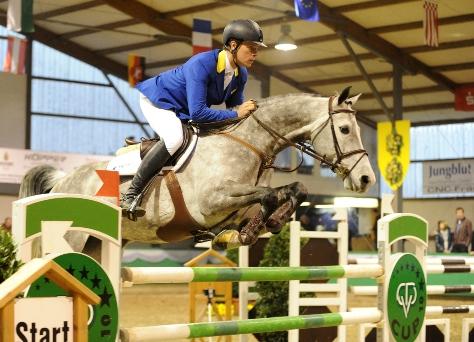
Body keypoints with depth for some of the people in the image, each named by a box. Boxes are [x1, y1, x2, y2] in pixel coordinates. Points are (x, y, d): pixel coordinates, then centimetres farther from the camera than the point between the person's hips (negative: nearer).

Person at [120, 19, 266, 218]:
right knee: (174, 139, -36)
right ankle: (129, 197, -32)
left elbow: (234, 108, 2)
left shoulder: (241, 74, -9)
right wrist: (235, 114, -35)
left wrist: (247, 111, -20)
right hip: (158, 99, -9)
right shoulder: (201, 64, -34)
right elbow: (197, 112, -39)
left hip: (184, 111, 9)